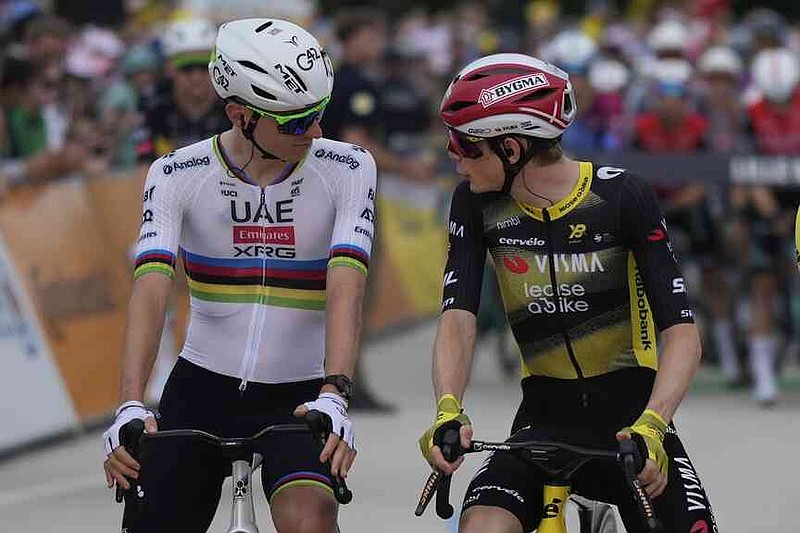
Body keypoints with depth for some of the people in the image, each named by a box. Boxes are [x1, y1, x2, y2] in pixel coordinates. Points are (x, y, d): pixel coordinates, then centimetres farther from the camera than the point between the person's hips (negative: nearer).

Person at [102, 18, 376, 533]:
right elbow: (151, 289, -18)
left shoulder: (347, 171, -8)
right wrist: (131, 407, -33)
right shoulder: (178, 176, -7)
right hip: (202, 391, 2)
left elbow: (346, 287, -20)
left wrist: (334, 395, -36)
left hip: (299, 397, -2)